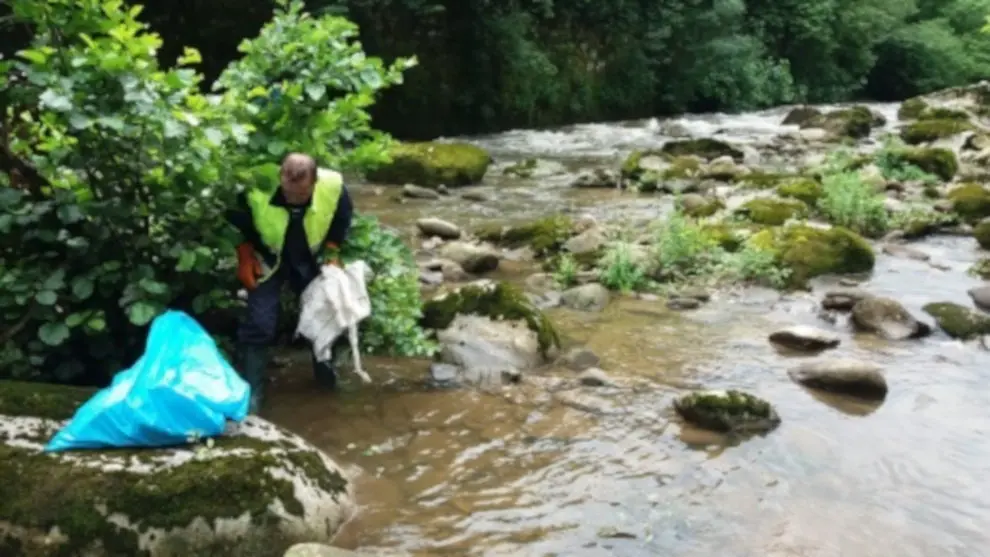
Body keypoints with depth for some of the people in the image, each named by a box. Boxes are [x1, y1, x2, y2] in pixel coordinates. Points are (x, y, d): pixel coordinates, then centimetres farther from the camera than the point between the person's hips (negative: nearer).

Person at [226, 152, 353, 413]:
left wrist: (331, 255, -5)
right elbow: (237, 224, -11)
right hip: (268, 259, -2)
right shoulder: (256, 190, -35)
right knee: (259, 323, -9)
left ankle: (325, 367, 40)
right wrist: (245, 260, -12)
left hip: (311, 260, 2)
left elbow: (343, 220, -5)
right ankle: (249, 391, 3)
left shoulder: (334, 186, -30)